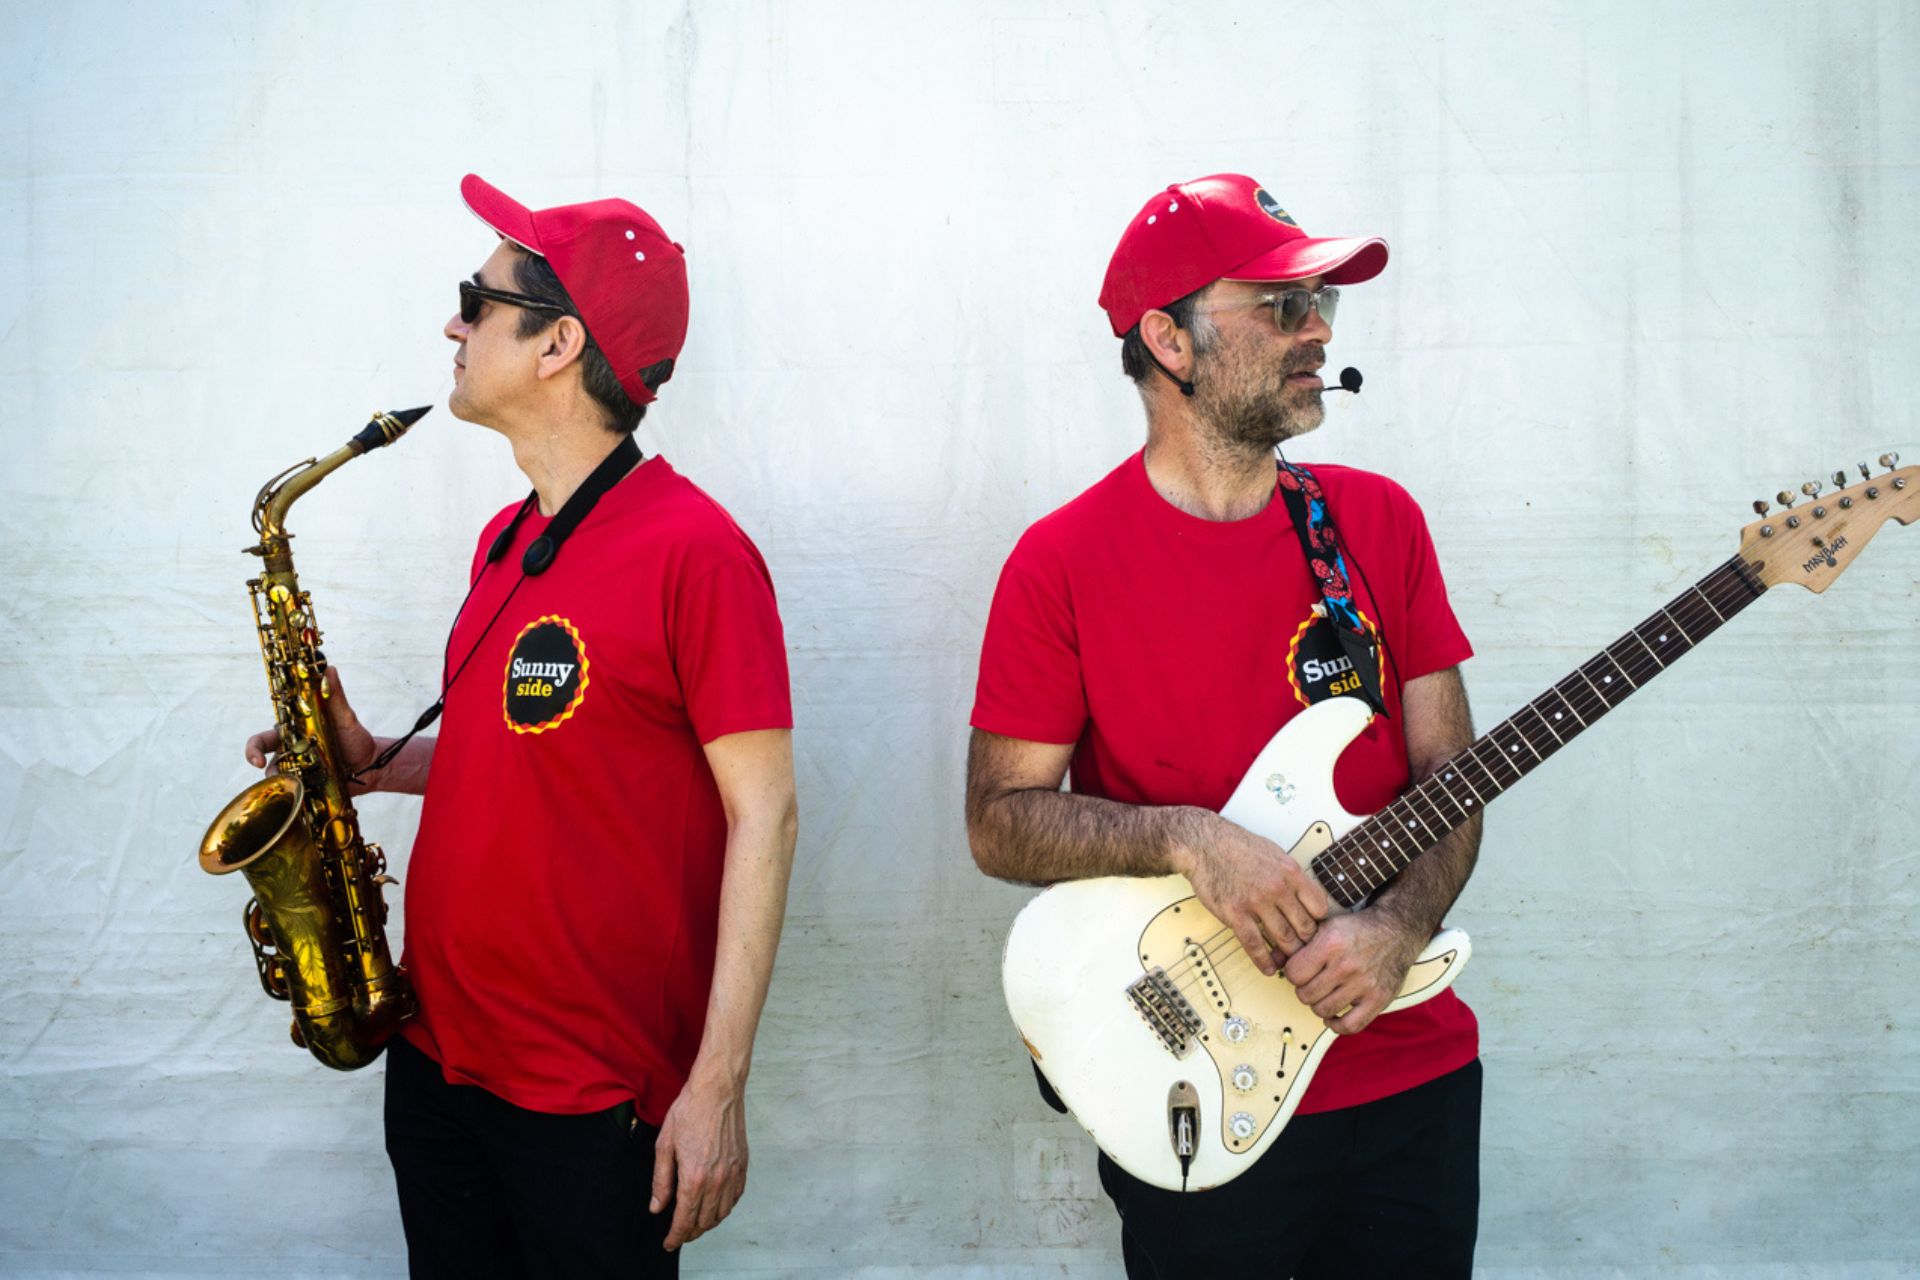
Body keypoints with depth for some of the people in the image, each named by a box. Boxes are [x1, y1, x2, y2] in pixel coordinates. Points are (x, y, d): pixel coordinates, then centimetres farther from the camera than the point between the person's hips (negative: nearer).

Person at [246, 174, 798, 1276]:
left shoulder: (693, 550, -17)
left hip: (592, 1098, -7)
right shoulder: (506, 541, 9)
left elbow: (764, 812, -18)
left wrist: (720, 1083, -20)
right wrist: (376, 763, 2)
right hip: (438, 1052, 8)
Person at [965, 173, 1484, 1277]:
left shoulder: (1380, 521, 4)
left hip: (1412, 1071, 4)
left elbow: (1450, 776, 3)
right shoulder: (1064, 563, -8)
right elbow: (1001, 821, -7)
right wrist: (1186, 839, -22)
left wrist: (1400, 924, -15)